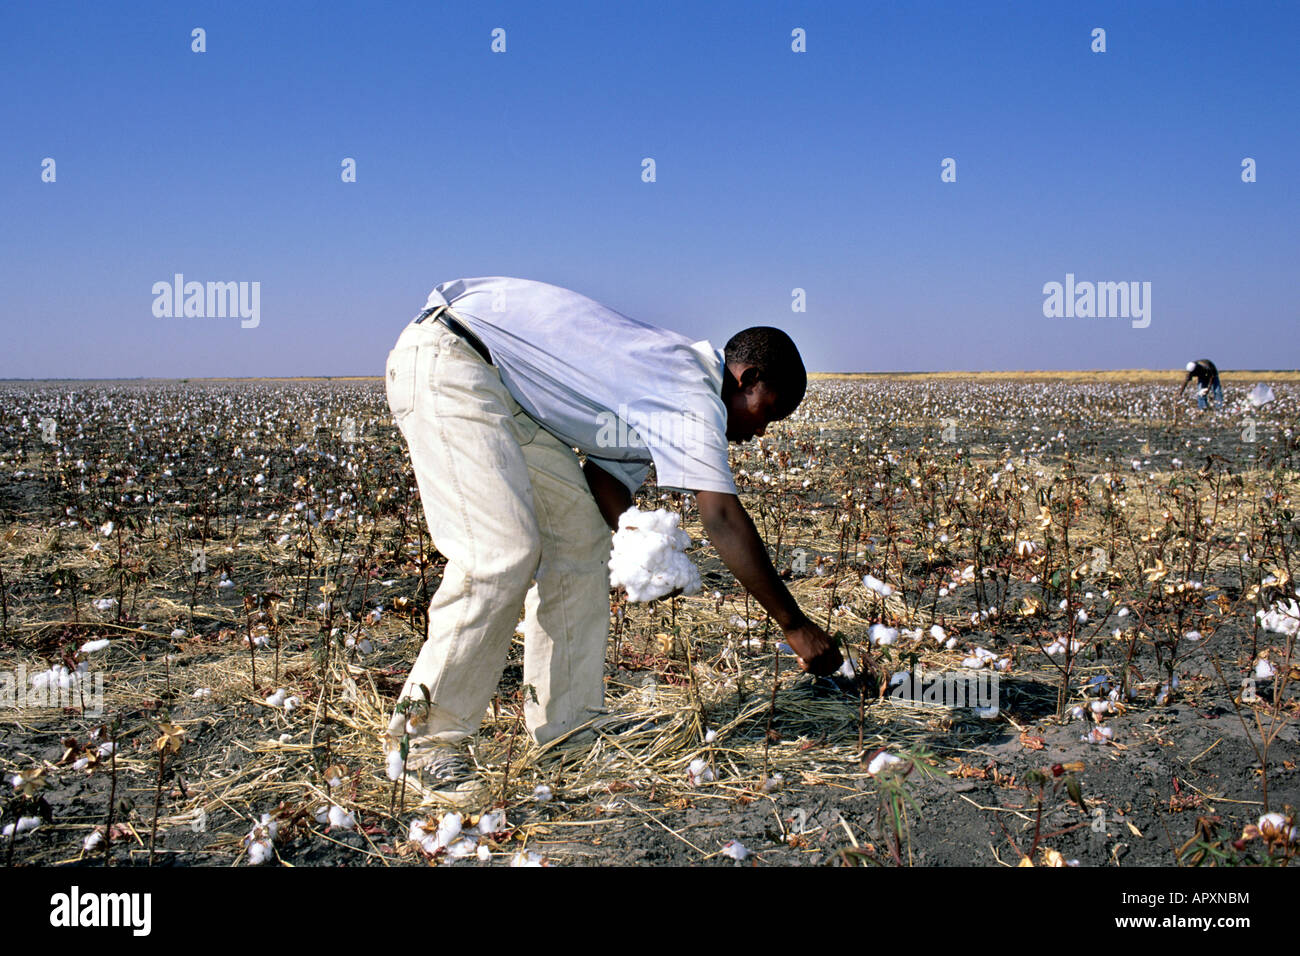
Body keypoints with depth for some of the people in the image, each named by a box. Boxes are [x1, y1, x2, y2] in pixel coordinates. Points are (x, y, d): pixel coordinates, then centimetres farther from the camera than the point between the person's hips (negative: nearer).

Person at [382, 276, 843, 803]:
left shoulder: (660, 400, 16)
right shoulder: (692, 391, -15)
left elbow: (604, 505, 11)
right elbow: (723, 519, -20)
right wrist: (796, 625, -14)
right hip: (445, 360, -10)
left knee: (579, 531, 6)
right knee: (503, 551, -19)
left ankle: (566, 724, 12)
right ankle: (428, 738, -7)